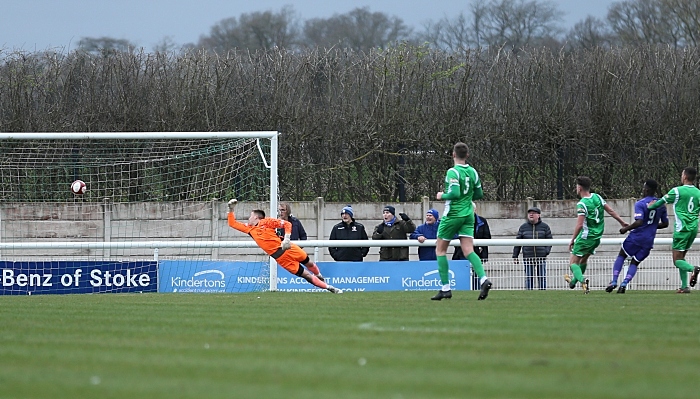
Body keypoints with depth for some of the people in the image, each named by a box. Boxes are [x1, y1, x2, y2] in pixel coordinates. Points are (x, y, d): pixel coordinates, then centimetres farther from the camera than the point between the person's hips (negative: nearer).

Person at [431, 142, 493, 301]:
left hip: (453, 215, -6)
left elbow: (454, 193, -24)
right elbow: (479, 194, 15)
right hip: (468, 215, 6)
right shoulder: (473, 172, 7)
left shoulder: (453, 172, -14)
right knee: (468, 251, 0)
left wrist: (442, 196, -6)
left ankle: (445, 288, 5)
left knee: (440, 250, 8)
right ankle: (484, 279, -23)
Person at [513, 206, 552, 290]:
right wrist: (515, 256, 6)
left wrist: (546, 251, -10)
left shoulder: (545, 227, 6)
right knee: (528, 279, -1)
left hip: (541, 258, 0)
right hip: (528, 258, 0)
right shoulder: (523, 227, 9)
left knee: (542, 278, 2)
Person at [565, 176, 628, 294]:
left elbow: (580, 225, -23)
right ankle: (574, 281, 41)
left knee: (574, 263, 0)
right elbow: (610, 211, 8)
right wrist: (622, 222, 20)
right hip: (597, 237, 8)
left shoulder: (581, 204, -19)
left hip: (586, 237, -8)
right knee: (584, 259, 25)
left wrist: (572, 240, -14)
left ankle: (583, 280, -24)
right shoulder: (597, 197, 2)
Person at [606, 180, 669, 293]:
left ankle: (614, 281, 5)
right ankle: (624, 284, -4)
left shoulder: (640, 204, -12)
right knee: (635, 262, 14)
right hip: (649, 241, 4)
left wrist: (626, 229, -10)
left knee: (621, 256, 16)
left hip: (636, 237, -4)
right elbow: (665, 223, 13)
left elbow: (639, 222, -23)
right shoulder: (661, 205, 6)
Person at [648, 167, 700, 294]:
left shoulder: (677, 191, -6)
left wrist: (650, 206, 23)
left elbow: (661, 202, 4)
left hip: (682, 229, -6)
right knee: (681, 257, 16)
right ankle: (685, 286, 7)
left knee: (677, 260, -3)